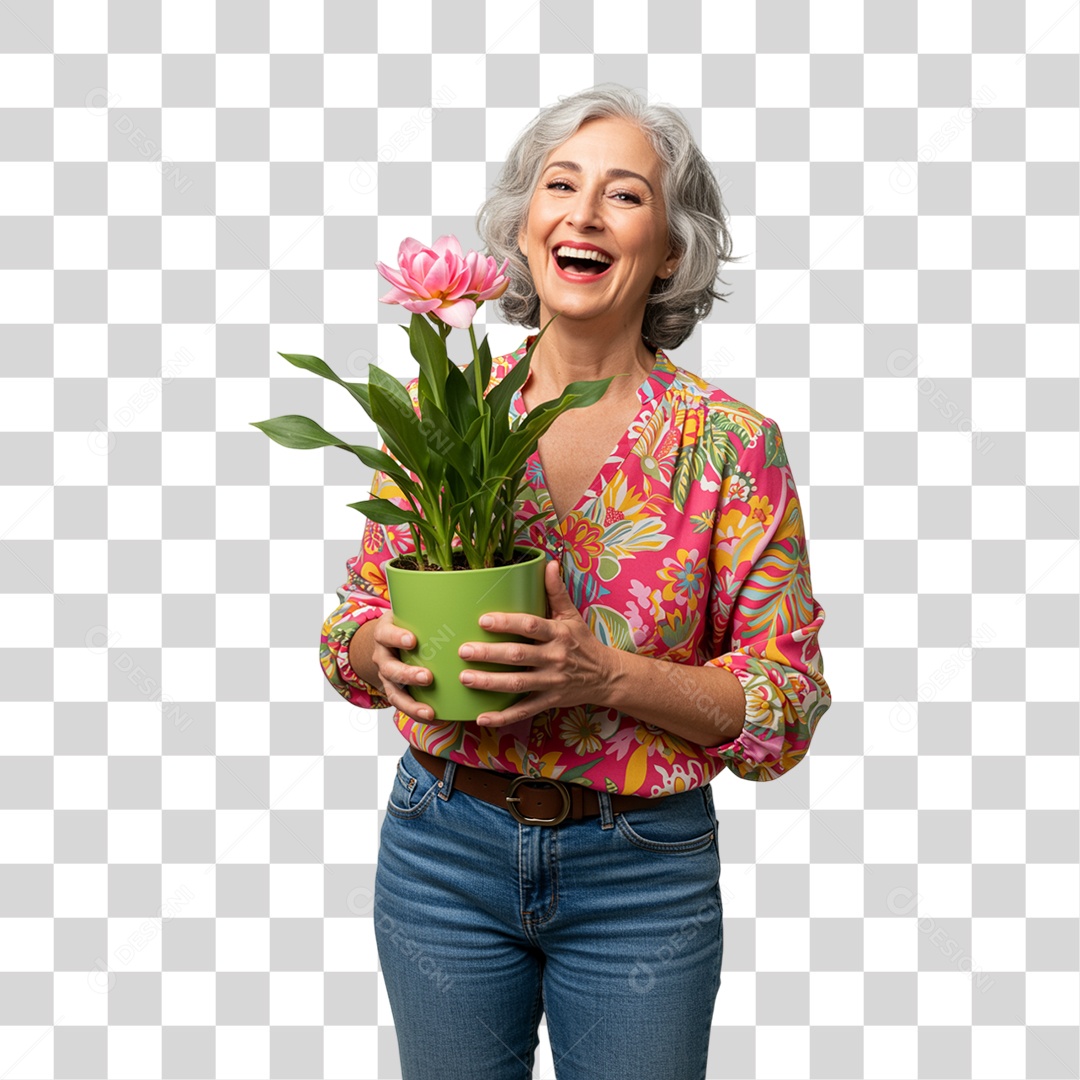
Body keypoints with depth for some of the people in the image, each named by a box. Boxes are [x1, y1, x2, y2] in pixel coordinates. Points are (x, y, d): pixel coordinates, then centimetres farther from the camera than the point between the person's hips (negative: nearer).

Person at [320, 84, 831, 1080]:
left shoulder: (731, 443, -10)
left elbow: (786, 705, -9)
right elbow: (357, 616, 6)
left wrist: (607, 672, -23)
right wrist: (387, 653, -16)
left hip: (643, 872, -1)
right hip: (443, 848, 2)